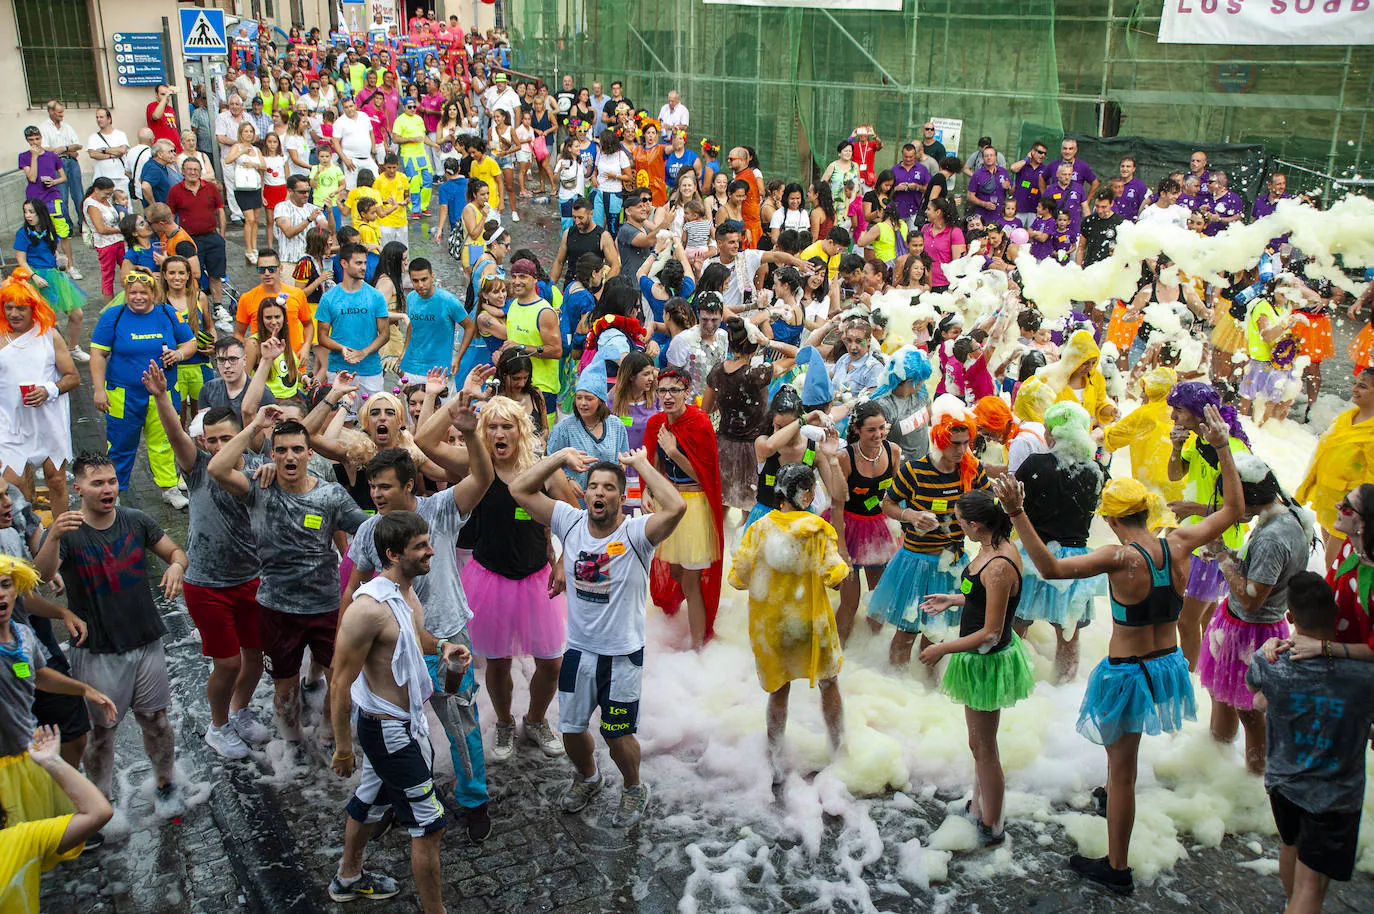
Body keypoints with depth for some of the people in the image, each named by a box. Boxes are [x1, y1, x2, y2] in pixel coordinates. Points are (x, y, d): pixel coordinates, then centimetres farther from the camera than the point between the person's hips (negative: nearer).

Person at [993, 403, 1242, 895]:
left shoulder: (1121, 559, -26)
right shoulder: (1178, 544, -9)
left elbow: (1050, 568, -36)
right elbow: (1232, 510, 6)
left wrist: (1017, 513, -40)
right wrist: (1223, 449, 8)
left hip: (1128, 673, -7)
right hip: (1168, 665, 7)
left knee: (1121, 770, 8)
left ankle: (1117, 870, 21)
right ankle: (1116, 799, 57)